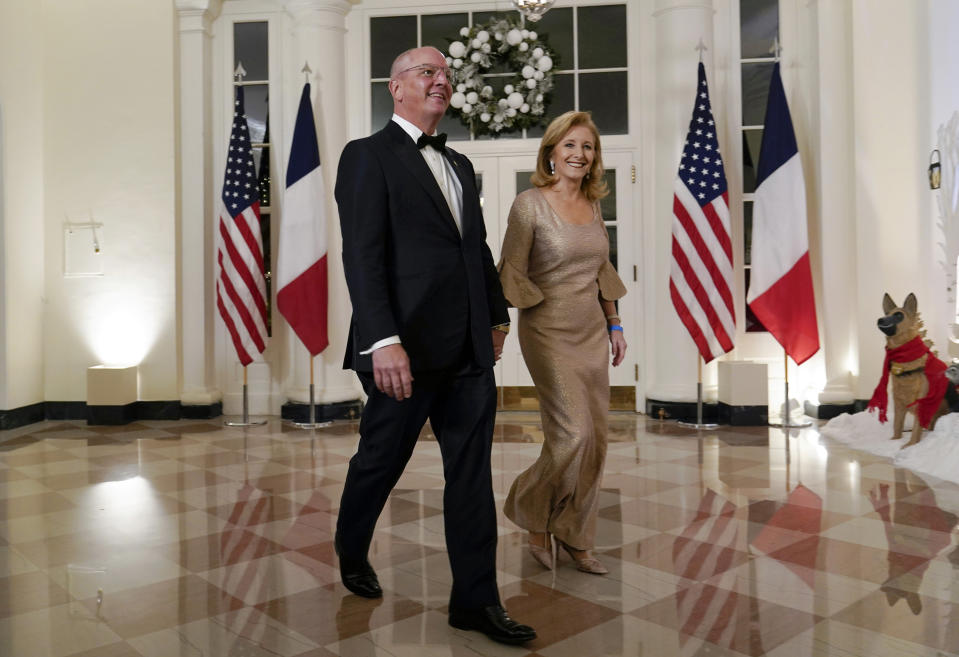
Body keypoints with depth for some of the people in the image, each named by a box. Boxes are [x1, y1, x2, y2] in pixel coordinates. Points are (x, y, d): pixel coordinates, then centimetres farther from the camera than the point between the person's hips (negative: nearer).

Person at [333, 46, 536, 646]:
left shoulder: (460, 164, 19)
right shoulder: (368, 156, -3)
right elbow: (362, 254, -14)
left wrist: (497, 316, 19)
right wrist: (383, 339, -23)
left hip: (469, 349, 6)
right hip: (407, 349, -6)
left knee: (472, 475, 7)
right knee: (381, 462, 12)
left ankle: (476, 600, 18)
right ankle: (352, 555, 39)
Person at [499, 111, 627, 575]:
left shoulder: (593, 204, 10)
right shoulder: (530, 204, -9)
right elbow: (510, 273, -8)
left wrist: (614, 324, 15)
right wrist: (548, 303, -15)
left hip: (592, 331, 6)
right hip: (550, 332, -6)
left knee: (595, 440, 6)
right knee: (575, 434, -12)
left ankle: (575, 537, 22)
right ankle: (533, 512, 16)